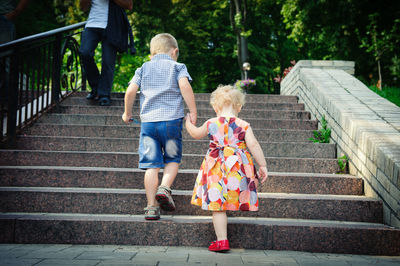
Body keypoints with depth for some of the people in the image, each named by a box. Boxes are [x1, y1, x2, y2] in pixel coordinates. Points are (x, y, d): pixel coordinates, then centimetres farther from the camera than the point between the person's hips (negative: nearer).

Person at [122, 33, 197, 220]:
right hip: (171, 120, -2)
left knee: (151, 164, 2)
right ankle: (164, 188, -12)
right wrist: (193, 111, -7)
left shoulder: (143, 68, 15)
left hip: (148, 121, 2)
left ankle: (152, 207, 0)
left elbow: (130, 91, 4)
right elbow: (184, 86, -11)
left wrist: (127, 113, 18)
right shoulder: (177, 66, 8)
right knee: (173, 159, 14)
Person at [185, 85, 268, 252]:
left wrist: (188, 124, 41)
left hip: (217, 168, 0)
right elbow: (254, 146, -8)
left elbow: (196, 134, 21)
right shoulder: (244, 125, -1)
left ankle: (222, 241, 4)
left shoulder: (211, 124, 3)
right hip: (238, 168, 0)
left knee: (218, 206, 3)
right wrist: (262, 166, -1)